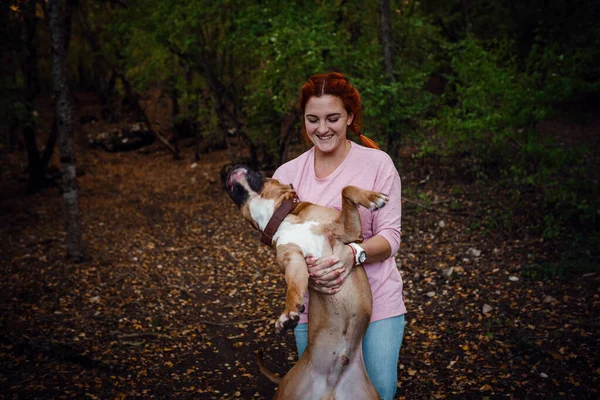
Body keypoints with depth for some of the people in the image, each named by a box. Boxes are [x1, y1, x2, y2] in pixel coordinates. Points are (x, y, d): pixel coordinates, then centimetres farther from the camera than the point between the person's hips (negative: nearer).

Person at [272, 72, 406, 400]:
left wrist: (353, 253, -29)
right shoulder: (288, 174, 2)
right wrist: (305, 267, -23)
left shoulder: (377, 163, -6)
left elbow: (389, 237, -7)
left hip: (377, 302, -2)